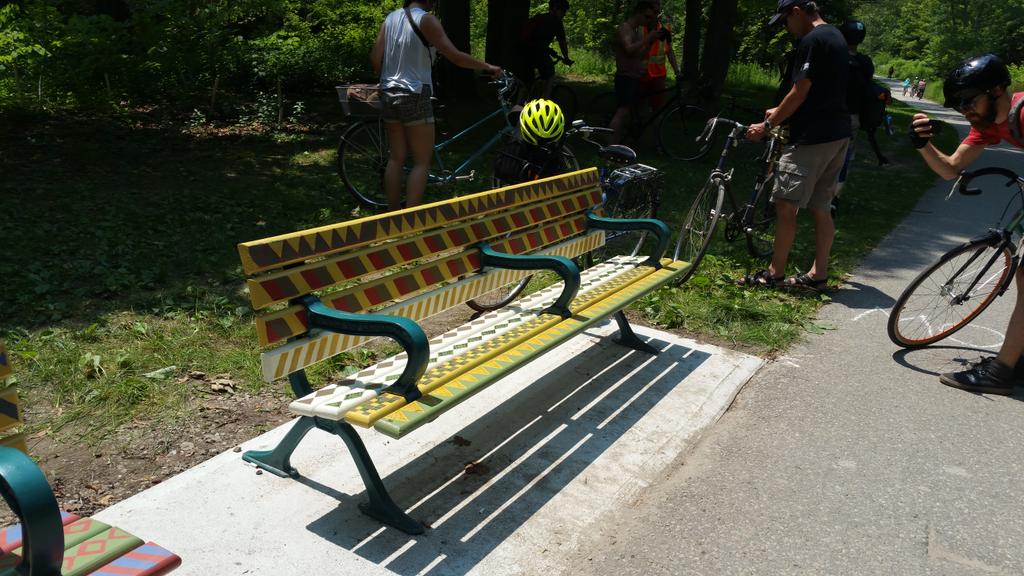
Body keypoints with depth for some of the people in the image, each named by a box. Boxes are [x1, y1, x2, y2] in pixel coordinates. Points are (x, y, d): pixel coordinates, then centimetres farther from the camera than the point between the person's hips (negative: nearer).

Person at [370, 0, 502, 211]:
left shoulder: (390, 18, 8)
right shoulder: (426, 20, -11)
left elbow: (375, 58, 4)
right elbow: (455, 56, -16)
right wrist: (488, 67, -6)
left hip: (389, 94, 7)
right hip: (414, 96, -7)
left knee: (396, 158, 14)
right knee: (421, 162, 0)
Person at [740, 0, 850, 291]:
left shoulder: (811, 41, -14)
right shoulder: (835, 37, 17)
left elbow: (799, 94, -16)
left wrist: (766, 126, -7)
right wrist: (780, 113, 26)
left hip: (811, 138, -10)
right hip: (837, 135, 10)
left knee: (786, 204, -3)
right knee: (820, 208, 12)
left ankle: (775, 273, 4)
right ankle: (818, 274, 16)